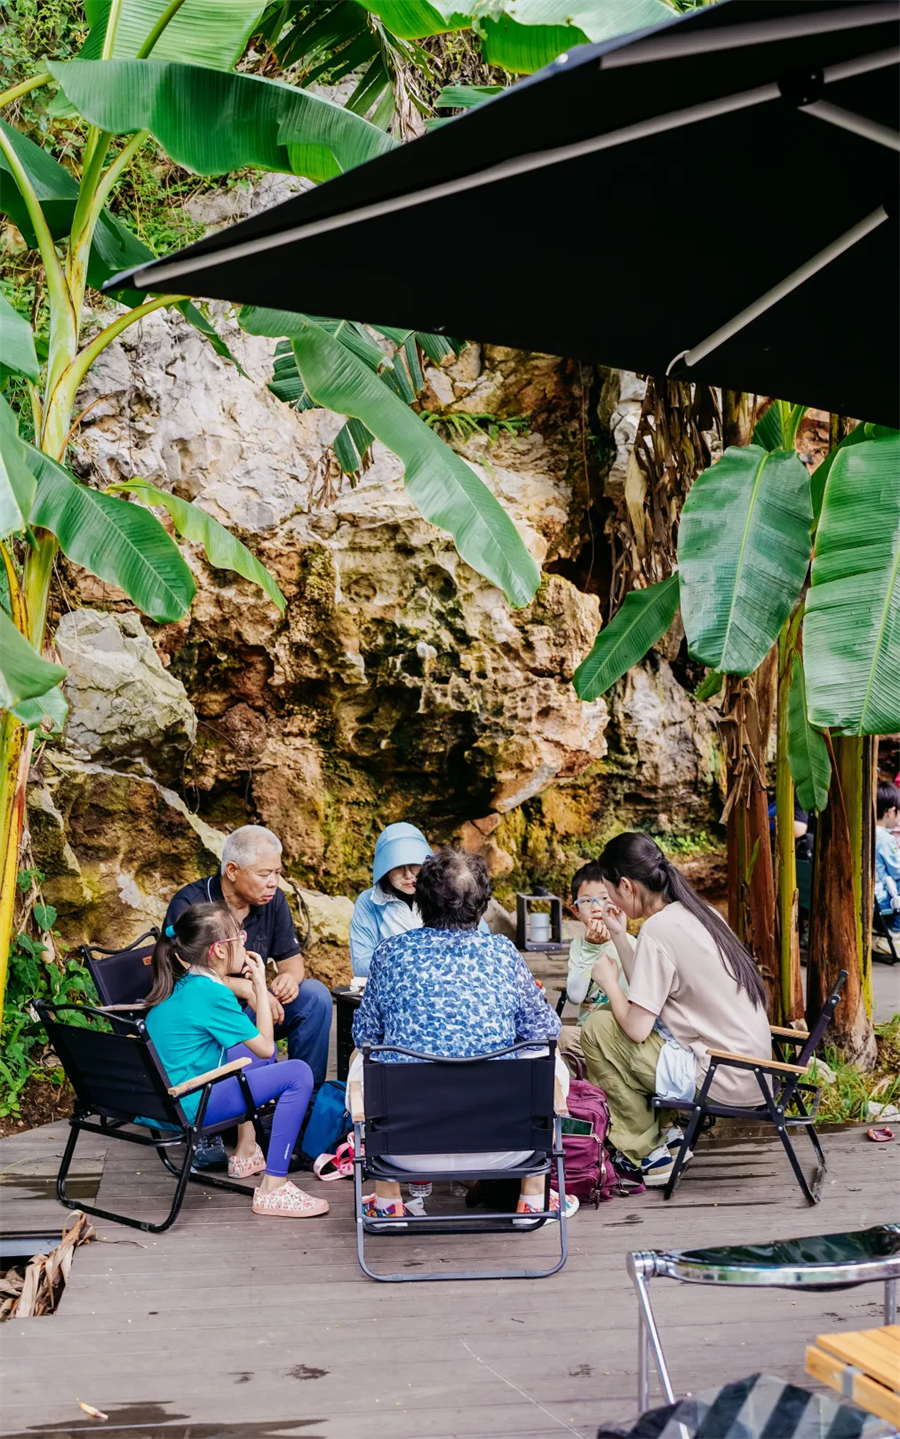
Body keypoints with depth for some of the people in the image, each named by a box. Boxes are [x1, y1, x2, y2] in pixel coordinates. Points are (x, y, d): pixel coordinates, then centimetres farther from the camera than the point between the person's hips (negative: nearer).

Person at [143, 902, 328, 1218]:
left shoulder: (182, 985, 8)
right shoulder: (212, 994, -20)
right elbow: (265, 1047, -11)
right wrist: (260, 985, -4)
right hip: (187, 1107, -10)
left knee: (249, 1043, 29)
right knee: (298, 1074, -14)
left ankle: (246, 1152, 31)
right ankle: (272, 1189, -12)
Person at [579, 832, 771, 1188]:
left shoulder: (658, 929, -17)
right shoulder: (697, 913, 9)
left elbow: (636, 1027, -17)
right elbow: (650, 996, 14)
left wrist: (609, 981, 0)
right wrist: (619, 936, 12)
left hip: (720, 1081, -9)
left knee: (597, 1027, -4)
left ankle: (645, 1155, 7)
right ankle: (670, 1132, 19)